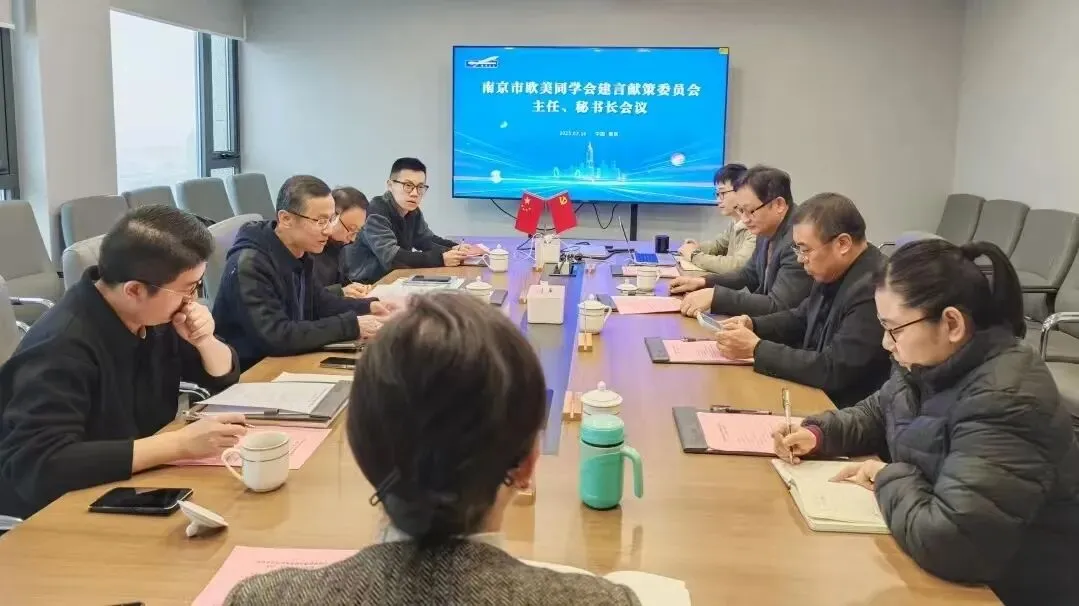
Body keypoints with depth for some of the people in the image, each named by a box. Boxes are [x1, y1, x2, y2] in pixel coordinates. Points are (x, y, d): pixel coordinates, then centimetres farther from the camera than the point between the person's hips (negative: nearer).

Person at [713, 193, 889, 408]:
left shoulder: (873, 290, -26)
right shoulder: (833, 273, 2)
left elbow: (833, 370, -27)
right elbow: (800, 319, 18)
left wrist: (756, 348, -20)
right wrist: (751, 324, 0)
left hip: (846, 413, -8)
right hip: (816, 393, 8)